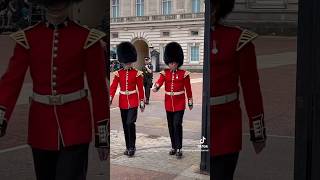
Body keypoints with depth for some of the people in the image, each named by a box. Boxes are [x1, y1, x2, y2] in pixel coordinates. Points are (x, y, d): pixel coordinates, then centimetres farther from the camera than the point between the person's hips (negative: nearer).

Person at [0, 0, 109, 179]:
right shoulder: (27, 38, 1)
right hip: (41, 127, 3)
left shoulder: (88, 39, -5)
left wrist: (103, 137, -1)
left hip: (75, 127, -3)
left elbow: (99, 89, -3)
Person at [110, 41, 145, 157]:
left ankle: (132, 147, -5)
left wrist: (142, 103, -1)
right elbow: (113, 87, -4)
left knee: (130, 123, -16)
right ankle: (128, 147, 21)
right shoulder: (118, 73, 3)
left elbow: (140, 89, -1)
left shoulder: (137, 73, -4)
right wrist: (110, 99, -18)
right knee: (125, 126, 10)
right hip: (122, 102, 4)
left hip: (133, 102, -3)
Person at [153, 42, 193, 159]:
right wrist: (155, 88, -38)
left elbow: (188, 89, 1)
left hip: (179, 104, -4)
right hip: (168, 104, 4)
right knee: (171, 126, 11)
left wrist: (190, 103, 5)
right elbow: (159, 82, -16)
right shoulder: (164, 73, 2)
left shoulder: (184, 74, -5)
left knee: (177, 125, -12)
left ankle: (179, 149, -5)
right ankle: (174, 147, 23)